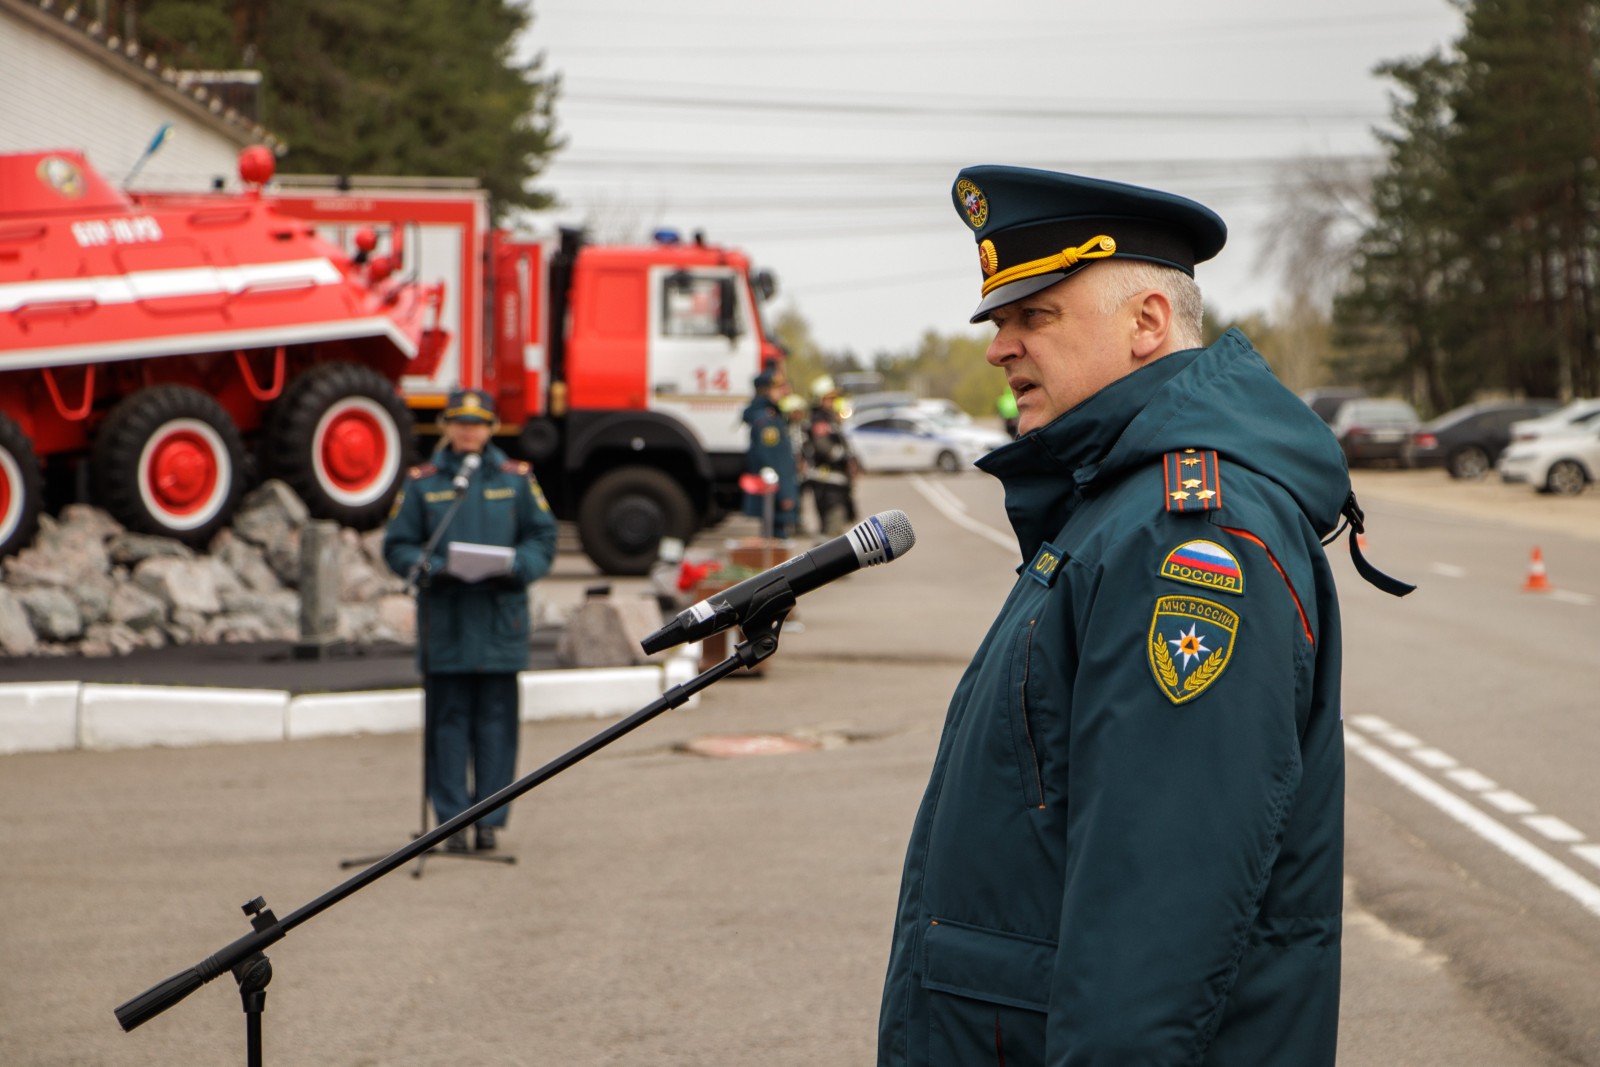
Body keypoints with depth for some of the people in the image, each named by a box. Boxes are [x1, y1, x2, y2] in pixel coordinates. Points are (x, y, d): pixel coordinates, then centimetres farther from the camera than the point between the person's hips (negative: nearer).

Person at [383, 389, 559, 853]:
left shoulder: (516, 479, 8)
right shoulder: (422, 483, 6)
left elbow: (543, 537, 9)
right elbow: (397, 545, 6)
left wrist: (516, 567, -10)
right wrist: (428, 568, -13)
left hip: (499, 619, 0)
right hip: (444, 619, 0)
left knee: (495, 722, 2)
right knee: (447, 721, 1)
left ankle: (490, 819, 9)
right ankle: (452, 819, 7)